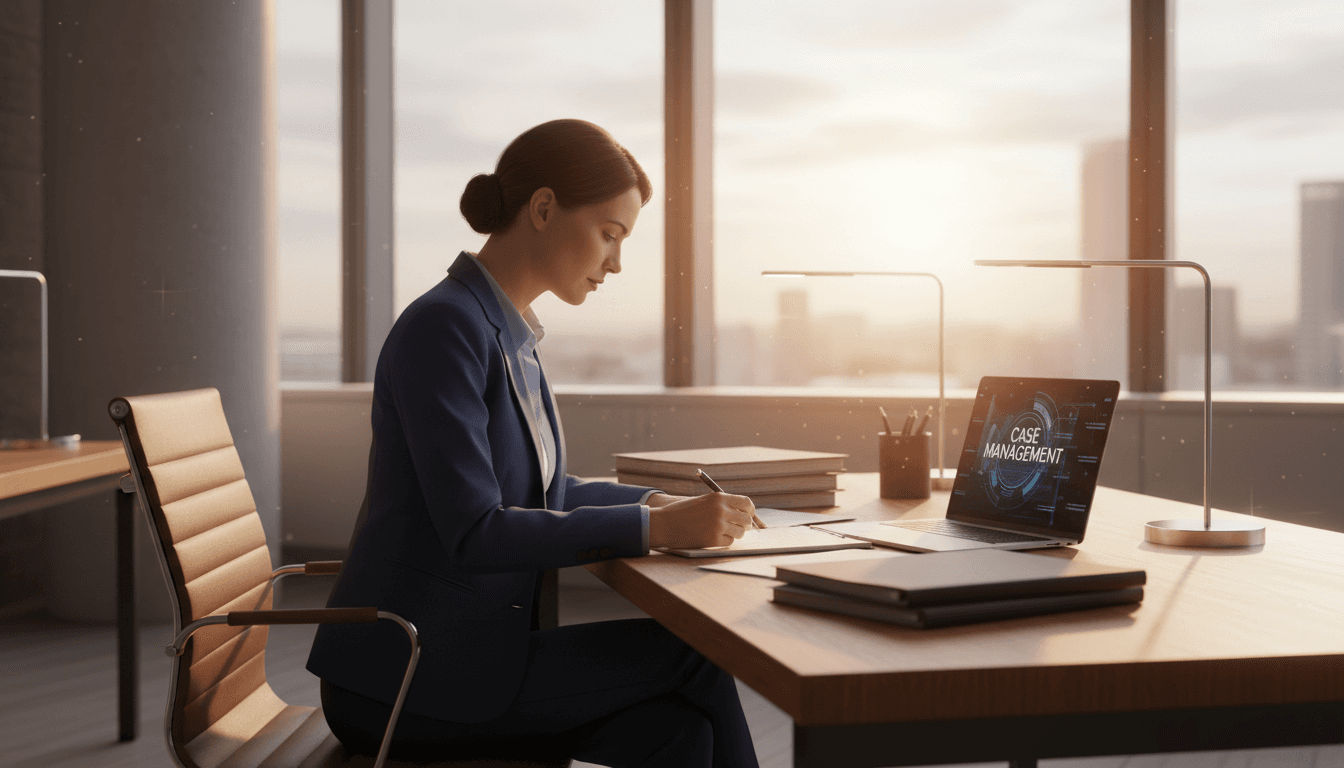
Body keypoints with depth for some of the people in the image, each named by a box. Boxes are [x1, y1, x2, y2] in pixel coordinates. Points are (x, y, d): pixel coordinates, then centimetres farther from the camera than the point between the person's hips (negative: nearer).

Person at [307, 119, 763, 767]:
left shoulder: (509, 335, 12)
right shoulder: (442, 327, -17)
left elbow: (543, 489, 23)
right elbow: (473, 532, -24)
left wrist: (655, 501, 8)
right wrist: (655, 528, -23)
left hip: (466, 652, 8)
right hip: (405, 677, -8)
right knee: (693, 657, -11)